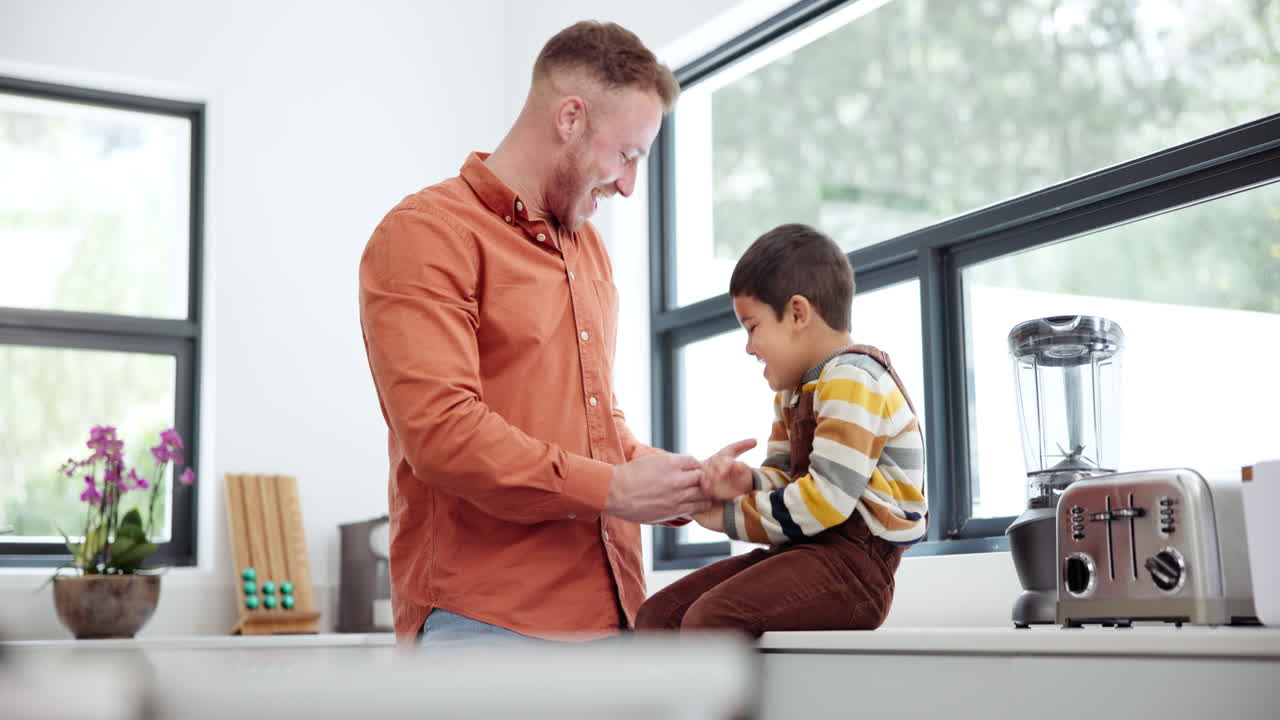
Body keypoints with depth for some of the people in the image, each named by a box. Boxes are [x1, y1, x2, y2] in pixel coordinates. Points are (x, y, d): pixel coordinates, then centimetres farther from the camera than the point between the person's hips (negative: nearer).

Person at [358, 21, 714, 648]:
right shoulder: (428, 232, -5)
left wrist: (671, 477, 9)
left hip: (608, 614, 7)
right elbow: (440, 431, -18)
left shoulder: (588, 249, 21)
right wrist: (613, 488, -12)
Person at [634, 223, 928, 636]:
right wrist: (747, 484, -6)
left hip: (852, 560, -10)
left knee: (712, 618, -29)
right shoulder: (793, 392, 21)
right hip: (802, 553, 10)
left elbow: (825, 499, -21)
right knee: (659, 614, 0)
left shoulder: (852, 379, -13)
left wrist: (730, 517, -11)